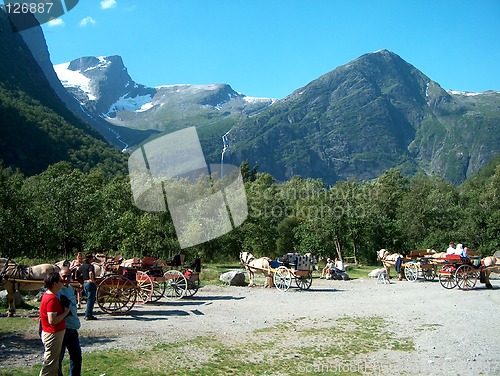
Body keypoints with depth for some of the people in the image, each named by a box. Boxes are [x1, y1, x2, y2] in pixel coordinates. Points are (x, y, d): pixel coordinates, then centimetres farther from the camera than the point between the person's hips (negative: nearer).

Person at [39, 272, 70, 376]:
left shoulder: (47, 295, 8)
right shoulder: (52, 299, -24)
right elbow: (52, 320, -28)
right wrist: (66, 312, -17)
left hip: (52, 333, 10)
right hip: (53, 335, -10)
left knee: (54, 363, 19)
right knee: (50, 364, -1)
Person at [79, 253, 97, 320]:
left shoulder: (82, 266, 11)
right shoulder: (90, 266, -14)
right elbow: (91, 273, -33)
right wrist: (93, 280, -22)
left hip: (84, 283, 8)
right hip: (90, 283, -8)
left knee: (90, 299, 18)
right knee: (90, 299, -2)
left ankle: (88, 314, 19)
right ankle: (88, 315, -1)